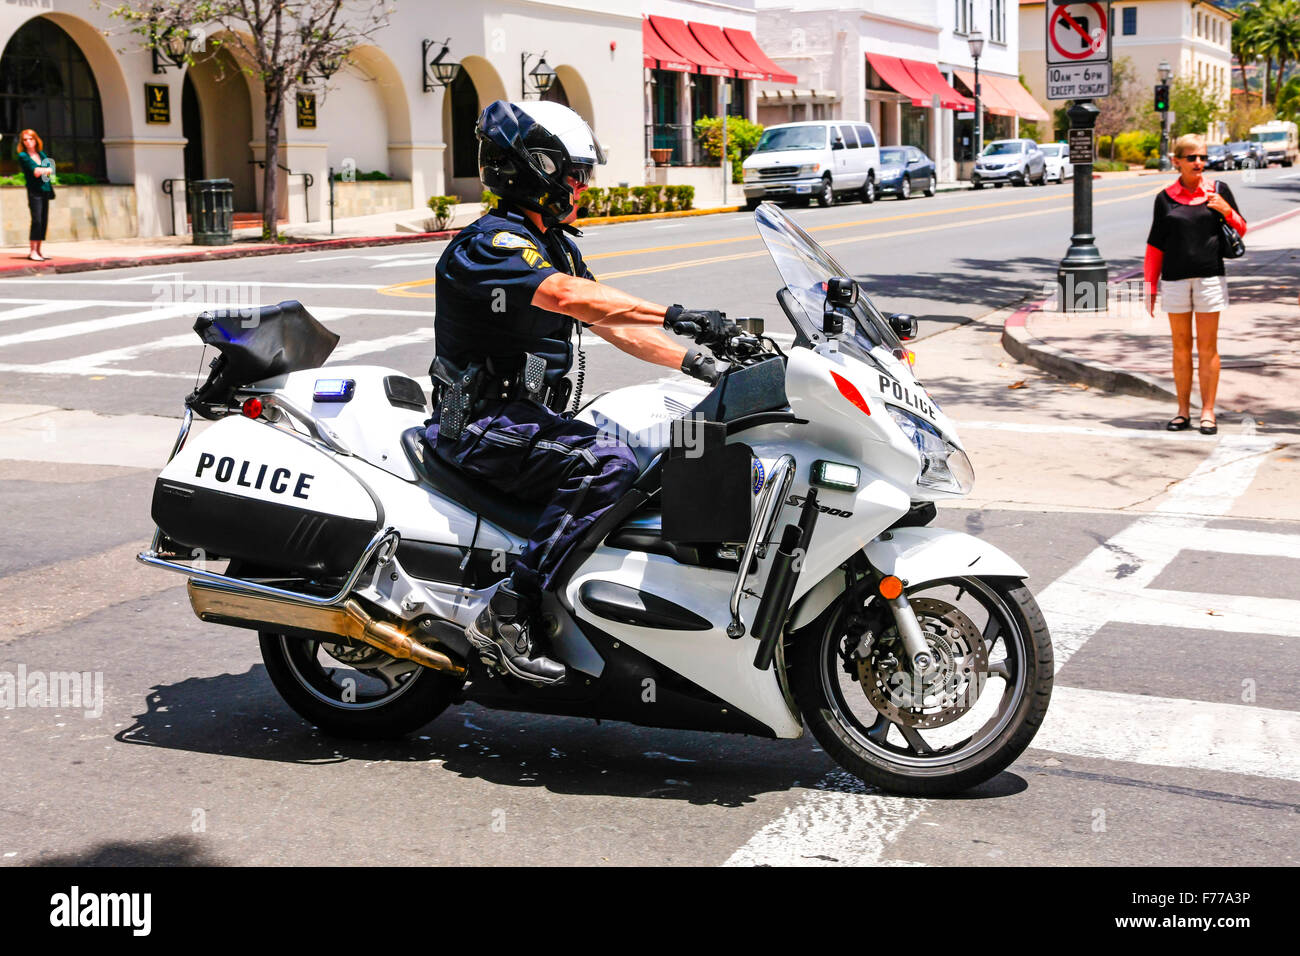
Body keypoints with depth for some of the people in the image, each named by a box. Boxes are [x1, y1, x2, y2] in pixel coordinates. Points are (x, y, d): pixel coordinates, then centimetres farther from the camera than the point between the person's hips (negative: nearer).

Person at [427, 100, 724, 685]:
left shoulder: (556, 246, 18)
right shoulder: (492, 242, -14)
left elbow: (612, 326, 14)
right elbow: (570, 297, -31)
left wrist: (701, 366, 3)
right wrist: (674, 315, -36)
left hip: (531, 415, 10)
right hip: (482, 424, -10)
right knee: (605, 465, -32)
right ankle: (508, 615, -29)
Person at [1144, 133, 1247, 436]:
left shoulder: (1218, 190, 4)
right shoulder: (1165, 198, 4)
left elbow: (1241, 231, 11)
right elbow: (1155, 246, 8)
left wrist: (1227, 211, -9)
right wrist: (1150, 287, 6)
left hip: (1210, 277, -1)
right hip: (1175, 279, 1)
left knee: (1207, 348, 1)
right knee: (1181, 348, 6)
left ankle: (1208, 411, 7)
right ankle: (1183, 411, 14)